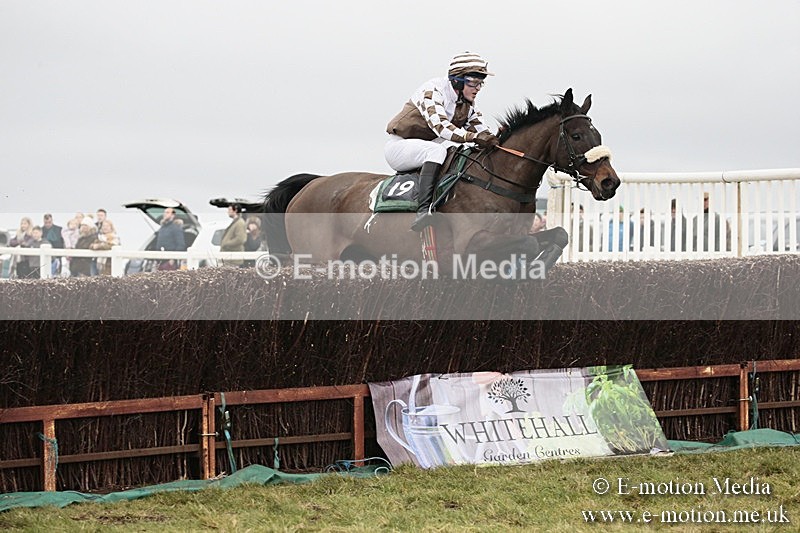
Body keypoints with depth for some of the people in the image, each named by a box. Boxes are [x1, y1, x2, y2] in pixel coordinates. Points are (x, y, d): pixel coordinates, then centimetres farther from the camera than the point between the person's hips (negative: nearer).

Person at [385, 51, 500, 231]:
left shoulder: (468, 104, 7)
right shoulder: (432, 90, -20)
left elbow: (480, 128, 2)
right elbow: (440, 126, -34)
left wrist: (492, 140, -21)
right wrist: (474, 137, -44)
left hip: (426, 146, 8)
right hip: (399, 145, -8)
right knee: (437, 150, -36)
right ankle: (424, 210, -47)